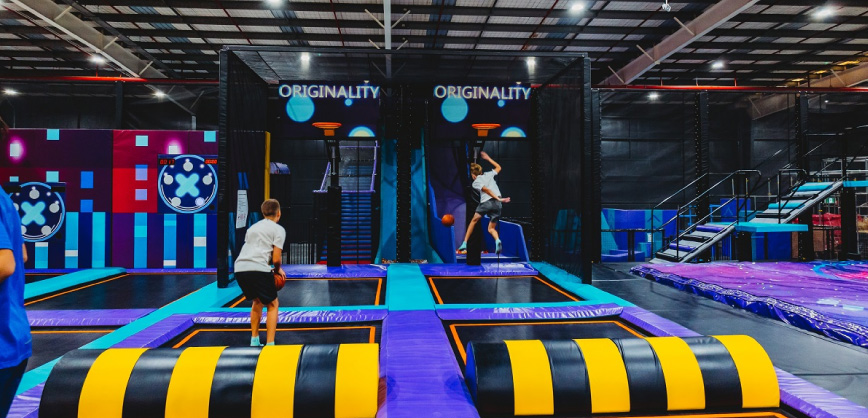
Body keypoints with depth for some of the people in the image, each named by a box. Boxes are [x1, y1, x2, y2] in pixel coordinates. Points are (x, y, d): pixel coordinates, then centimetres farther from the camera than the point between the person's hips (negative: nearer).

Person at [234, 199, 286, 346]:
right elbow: (276, 258, -2)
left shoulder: (253, 227, 27)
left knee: (257, 301, 27)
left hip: (240, 268, 6)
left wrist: (272, 269, 28)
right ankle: (269, 344, 5)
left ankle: (254, 341, 32)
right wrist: (278, 269, 19)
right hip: (258, 269, -6)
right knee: (272, 305, 10)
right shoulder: (278, 229, 7)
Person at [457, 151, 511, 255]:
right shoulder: (488, 174, 19)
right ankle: (497, 241, -21)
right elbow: (498, 167, 37)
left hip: (486, 203, -4)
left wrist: (498, 199, -15)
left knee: (474, 221, 17)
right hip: (498, 205, 4)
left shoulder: (475, 183, 5)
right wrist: (488, 158, 41)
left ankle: (464, 245, 16)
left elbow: (487, 190, -10)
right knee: (491, 228, 13)